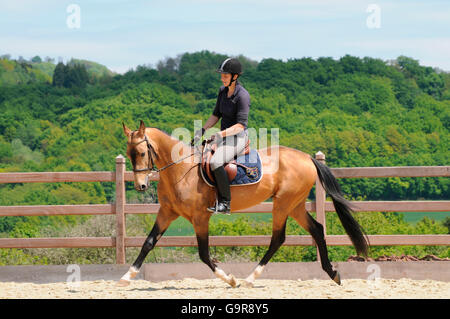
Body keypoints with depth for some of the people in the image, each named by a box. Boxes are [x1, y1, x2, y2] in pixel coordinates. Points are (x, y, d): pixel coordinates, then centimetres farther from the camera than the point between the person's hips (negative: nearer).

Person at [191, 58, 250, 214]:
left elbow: (240, 125, -21)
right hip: (224, 136, 9)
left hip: (238, 138, -9)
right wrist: (202, 130, 1)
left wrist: (221, 134, -29)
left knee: (215, 162, -30)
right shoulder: (223, 91, 7)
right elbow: (216, 115, 15)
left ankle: (225, 204, -23)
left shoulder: (242, 95, -18)